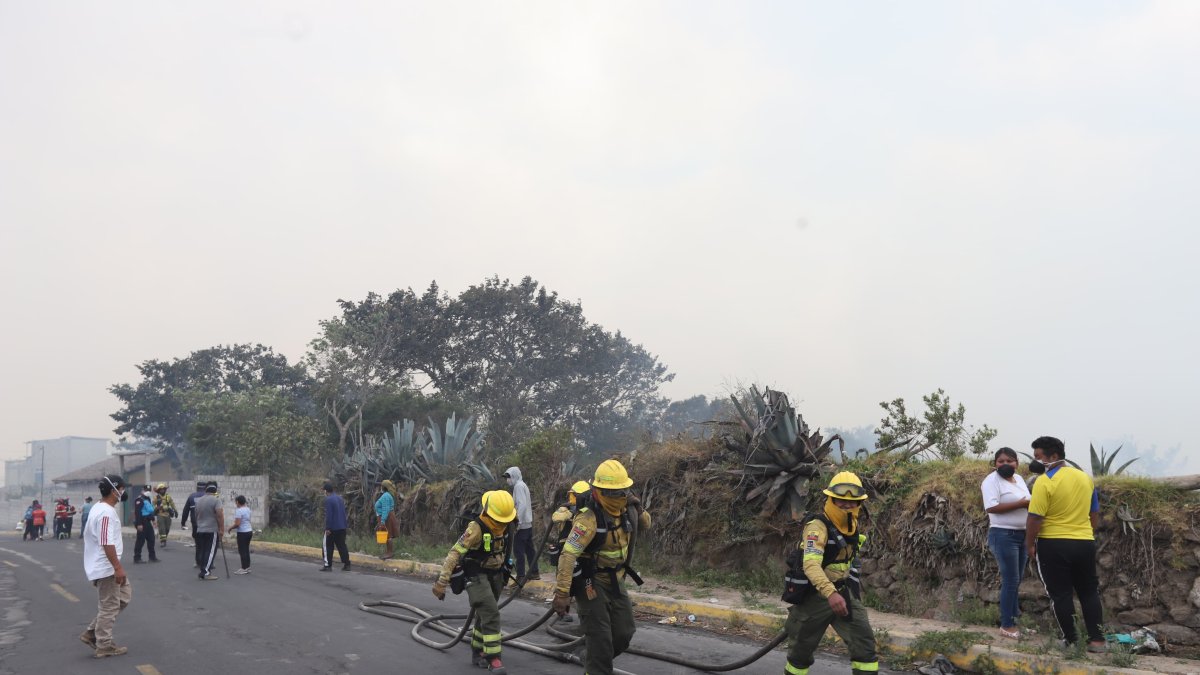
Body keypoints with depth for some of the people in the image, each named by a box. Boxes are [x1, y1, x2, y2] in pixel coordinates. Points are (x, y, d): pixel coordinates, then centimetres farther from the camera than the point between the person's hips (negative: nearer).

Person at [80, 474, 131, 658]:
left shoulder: (98, 508, 13)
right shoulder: (107, 512, -21)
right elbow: (107, 543, -26)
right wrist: (118, 567, -24)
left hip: (101, 566, 10)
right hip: (106, 568, -10)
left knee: (125, 593, 17)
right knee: (109, 606, -1)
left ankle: (92, 633, 17)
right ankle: (104, 646, 8)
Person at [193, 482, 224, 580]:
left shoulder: (198, 501, 12)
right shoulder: (216, 500, -11)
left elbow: (195, 516, 21)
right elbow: (220, 516, -17)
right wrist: (222, 529, -12)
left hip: (200, 530, 7)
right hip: (212, 531, -7)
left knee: (201, 551, 11)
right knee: (210, 551, -5)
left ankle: (203, 571, 14)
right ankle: (206, 573, -8)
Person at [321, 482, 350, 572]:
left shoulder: (328, 499, -13)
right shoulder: (339, 498, 11)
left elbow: (328, 515, -18)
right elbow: (344, 512, 16)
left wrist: (327, 528, -16)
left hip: (333, 527, -7)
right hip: (342, 527, 7)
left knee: (327, 545, 3)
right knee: (342, 545, 10)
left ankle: (328, 565, 1)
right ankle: (346, 564, 8)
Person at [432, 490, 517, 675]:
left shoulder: (506, 526, -4)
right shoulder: (476, 528, -26)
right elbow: (455, 553, -27)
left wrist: (504, 573, 26)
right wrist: (442, 581, -30)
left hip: (496, 575, 7)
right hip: (477, 576, -7)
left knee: (485, 614, 16)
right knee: (491, 614, -17)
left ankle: (478, 652, 31)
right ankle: (493, 658, -12)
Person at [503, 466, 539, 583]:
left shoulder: (518, 486, -12)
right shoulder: (523, 485, 16)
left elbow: (522, 505, -22)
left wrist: (518, 521, -23)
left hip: (522, 524, -10)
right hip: (528, 523, 10)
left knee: (518, 550, -8)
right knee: (529, 548, 15)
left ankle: (520, 578, -9)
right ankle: (534, 573, 22)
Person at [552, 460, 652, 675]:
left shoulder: (627, 510, -4)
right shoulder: (589, 518, -27)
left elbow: (646, 524, 17)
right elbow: (568, 555, -30)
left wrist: (638, 512, -6)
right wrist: (562, 593, -34)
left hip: (614, 582, 7)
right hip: (591, 583, -7)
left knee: (624, 633, 12)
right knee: (600, 639, -8)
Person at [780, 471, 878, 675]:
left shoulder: (853, 526, 4)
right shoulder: (817, 526, -23)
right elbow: (811, 564, -38)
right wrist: (830, 593, -51)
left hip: (844, 592, 7)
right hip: (813, 595, -6)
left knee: (864, 643, -4)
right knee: (801, 650, 6)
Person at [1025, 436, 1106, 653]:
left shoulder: (1045, 482, -15)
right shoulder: (1086, 478, 7)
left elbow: (1035, 518, -17)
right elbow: (1095, 514, 15)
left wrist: (1030, 544, -5)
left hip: (1053, 545, -6)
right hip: (1085, 543, 6)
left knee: (1060, 594, 5)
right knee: (1089, 592, 15)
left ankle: (1070, 640, 8)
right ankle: (1097, 640, 14)